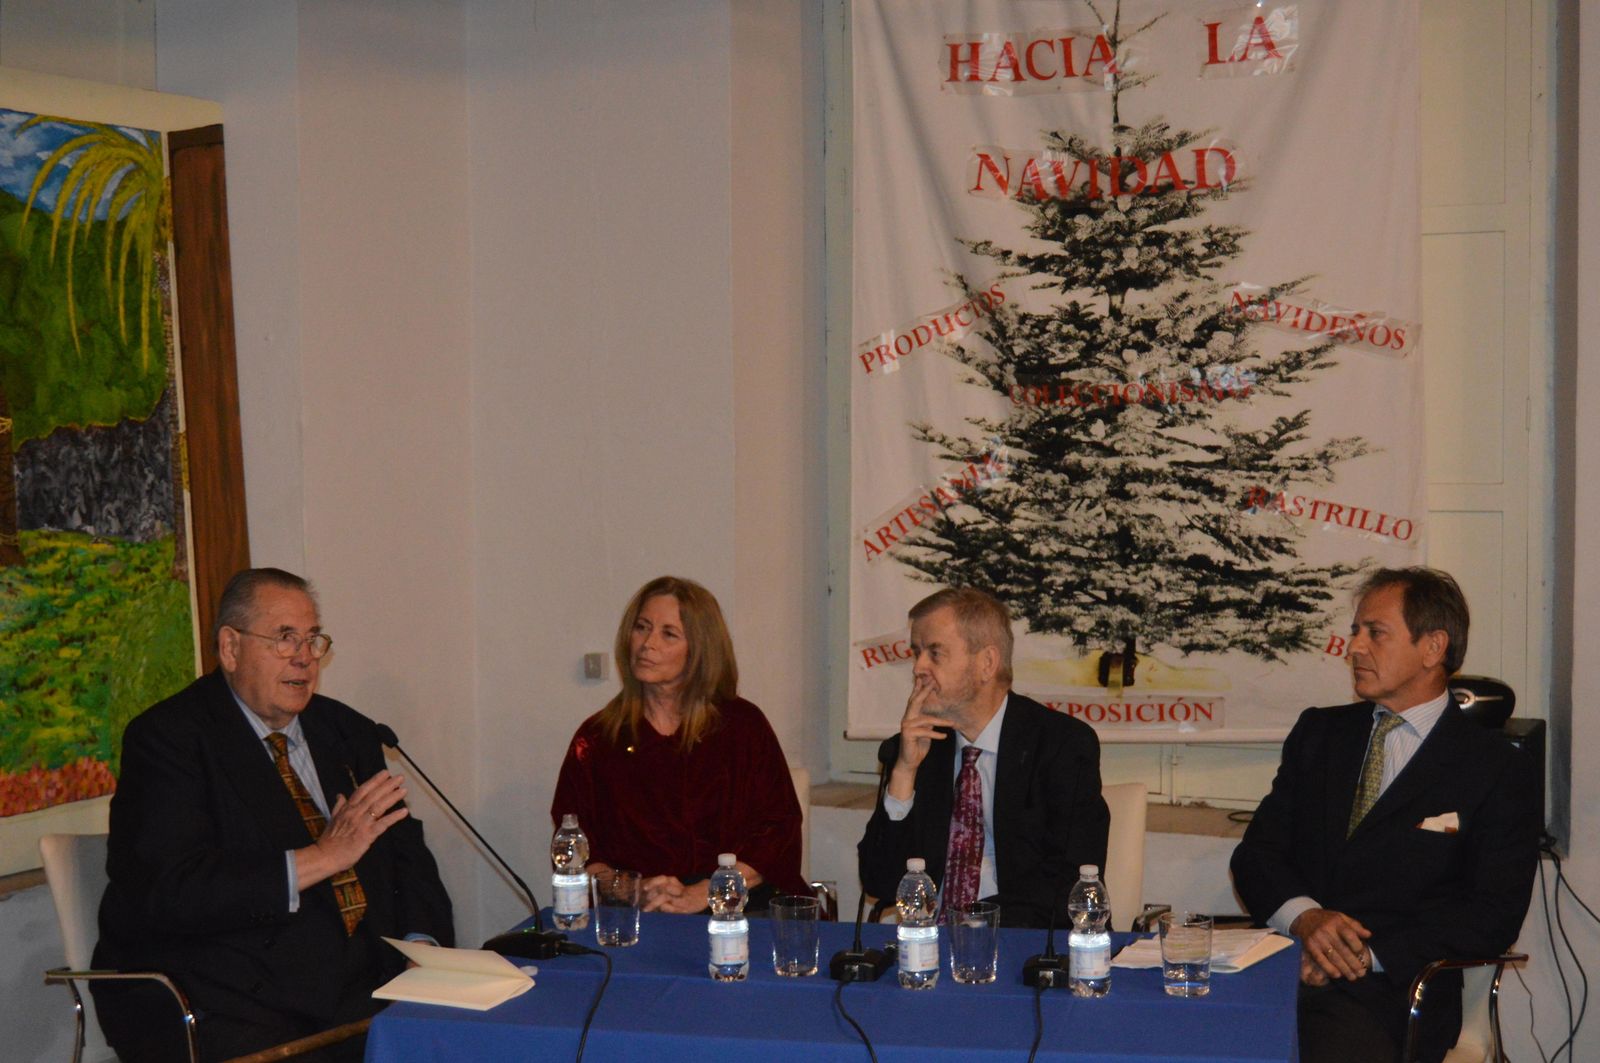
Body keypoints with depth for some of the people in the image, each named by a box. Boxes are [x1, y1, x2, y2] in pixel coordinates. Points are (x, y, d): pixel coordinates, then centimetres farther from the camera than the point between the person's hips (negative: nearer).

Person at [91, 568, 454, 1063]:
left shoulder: (348, 731, 16)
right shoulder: (168, 736, -4)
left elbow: (407, 854, 18)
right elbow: (168, 891, -16)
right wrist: (321, 857, -19)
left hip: (356, 989, 5)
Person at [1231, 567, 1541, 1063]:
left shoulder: (1498, 770, 5)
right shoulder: (1319, 733, 19)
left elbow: (1494, 915, -3)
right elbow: (1255, 853, 13)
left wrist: (1367, 955, -14)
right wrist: (1304, 916, -10)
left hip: (1388, 991, -3)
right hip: (1286, 965, 3)